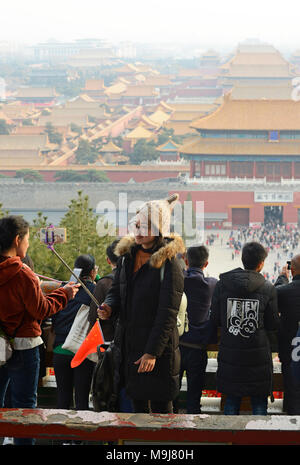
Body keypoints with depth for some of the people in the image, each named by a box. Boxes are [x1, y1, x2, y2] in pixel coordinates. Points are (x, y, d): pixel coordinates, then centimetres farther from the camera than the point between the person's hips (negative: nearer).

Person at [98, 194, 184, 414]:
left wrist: (152, 352, -19)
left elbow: (167, 315, -16)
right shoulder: (127, 256, 8)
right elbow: (116, 291, 19)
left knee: (161, 409, 0)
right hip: (128, 345, 6)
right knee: (137, 406, 13)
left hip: (158, 349, -6)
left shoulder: (169, 264, -13)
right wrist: (109, 307, -4)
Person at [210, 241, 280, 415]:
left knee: (231, 401, 13)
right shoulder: (268, 289, -8)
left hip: (230, 354, 2)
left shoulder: (222, 285, -4)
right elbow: (273, 325, -3)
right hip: (258, 355, -2)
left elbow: (215, 320, 1)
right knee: (259, 403, 9)